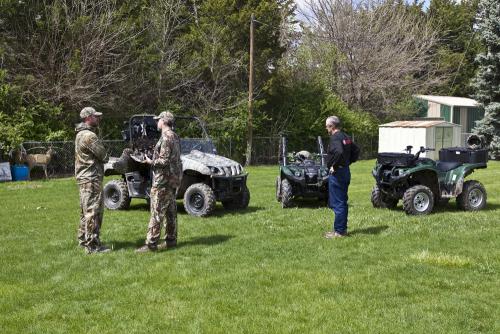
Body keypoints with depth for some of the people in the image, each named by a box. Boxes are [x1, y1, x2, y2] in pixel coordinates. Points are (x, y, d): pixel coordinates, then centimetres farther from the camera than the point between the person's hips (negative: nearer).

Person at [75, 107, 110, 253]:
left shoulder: (81, 134, 16)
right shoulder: (89, 136, -18)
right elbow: (103, 156, -13)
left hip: (84, 177, 11)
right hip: (91, 178, -11)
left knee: (86, 211, 19)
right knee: (93, 211, -8)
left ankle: (83, 239, 28)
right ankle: (92, 245, -6)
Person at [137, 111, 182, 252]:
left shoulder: (166, 137, -17)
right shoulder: (175, 136, 15)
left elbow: (164, 161, -22)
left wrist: (151, 162, -9)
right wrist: (154, 159, 14)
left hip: (164, 180, -10)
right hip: (173, 179, 10)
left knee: (157, 212, -9)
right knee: (171, 211, 14)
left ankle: (151, 244, -8)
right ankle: (171, 240, 20)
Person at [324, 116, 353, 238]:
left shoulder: (335, 138, -16)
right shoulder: (346, 137, 13)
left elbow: (339, 152, -33)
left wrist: (334, 166, -21)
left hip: (337, 173, -10)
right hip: (346, 172, 10)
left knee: (337, 203, -5)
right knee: (342, 202, 16)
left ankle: (339, 231, -2)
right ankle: (343, 228, 22)